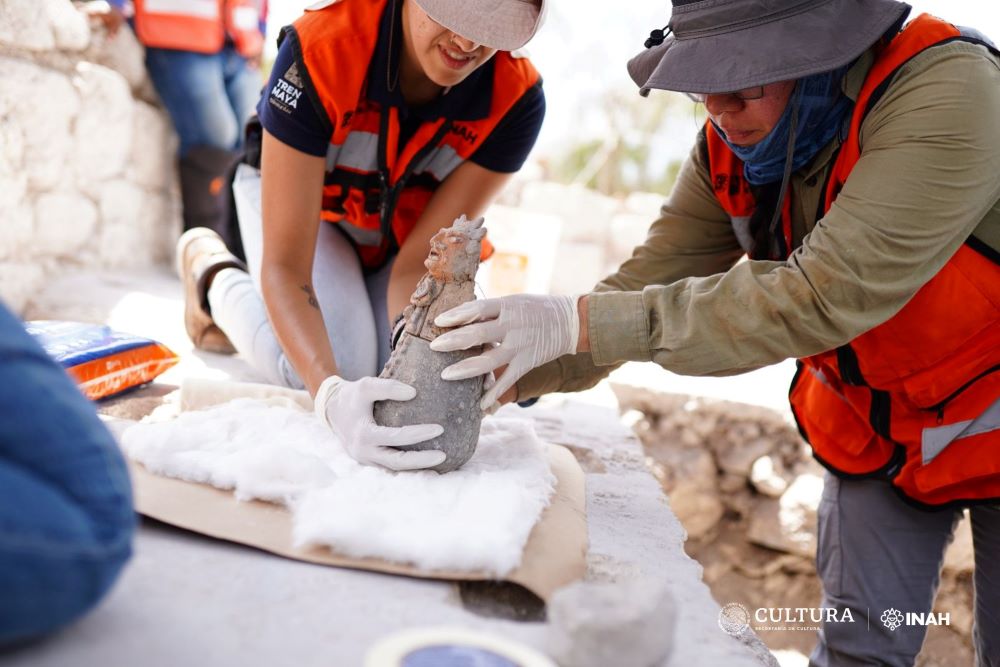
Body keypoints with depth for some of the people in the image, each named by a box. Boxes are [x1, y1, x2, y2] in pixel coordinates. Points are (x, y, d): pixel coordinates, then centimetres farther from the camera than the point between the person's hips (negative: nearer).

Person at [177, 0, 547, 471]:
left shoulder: (516, 99, -31)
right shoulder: (317, 52, -39)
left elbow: (422, 259, -31)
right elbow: (284, 265, -40)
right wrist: (332, 394, -56)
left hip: (406, 228, 4)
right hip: (295, 193, -3)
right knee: (343, 365, -26)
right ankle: (214, 275, 6)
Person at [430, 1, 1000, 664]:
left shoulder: (946, 91, -33)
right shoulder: (727, 149, -13)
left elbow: (822, 297, -41)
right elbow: (645, 283, -14)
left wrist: (578, 321, -44)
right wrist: (496, 372, -29)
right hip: (872, 432, 4)